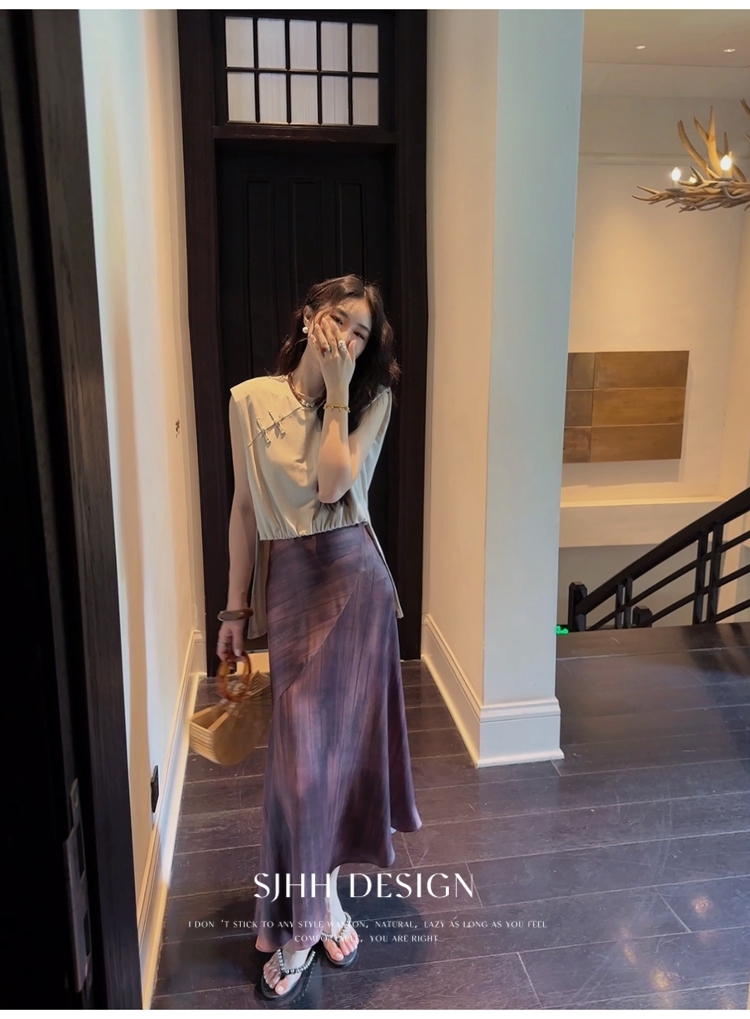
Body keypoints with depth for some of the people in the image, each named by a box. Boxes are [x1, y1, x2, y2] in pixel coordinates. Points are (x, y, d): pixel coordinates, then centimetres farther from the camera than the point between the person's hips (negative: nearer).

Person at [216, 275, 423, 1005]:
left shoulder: (370, 400, -1)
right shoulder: (251, 400, 1)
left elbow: (332, 485, -16)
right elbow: (245, 507, 5)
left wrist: (337, 390, -14)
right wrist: (236, 607, 6)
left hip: (352, 577, 0)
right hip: (287, 580, 1)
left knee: (339, 735, 6)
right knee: (301, 745, 5)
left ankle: (304, 914, 26)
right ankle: (315, 901, 26)